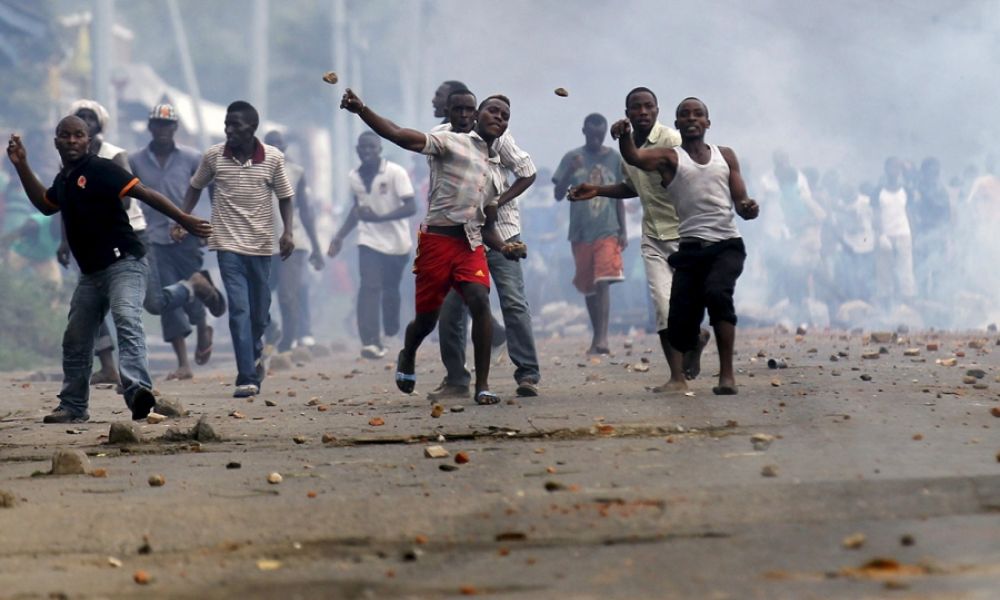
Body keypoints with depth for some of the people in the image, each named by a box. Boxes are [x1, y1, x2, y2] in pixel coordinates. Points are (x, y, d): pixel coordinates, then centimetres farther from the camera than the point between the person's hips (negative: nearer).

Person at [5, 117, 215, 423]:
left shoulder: (100, 169, -11)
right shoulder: (64, 180, 15)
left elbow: (145, 193, -18)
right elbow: (45, 205, 35)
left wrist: (183, 219, -27)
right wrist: (22, 166, 29)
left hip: (123, 263, -9)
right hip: (91, 272, 9)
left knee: (127, 323, -29)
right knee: (75, 340, 14)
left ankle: (137, 391, -47)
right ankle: (73, 407, 27)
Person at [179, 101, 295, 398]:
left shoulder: (273, 158, -4)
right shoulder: (213, 156, -2)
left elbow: (284, 196, 4)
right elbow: (196, 187, 13)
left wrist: (288, 232, -7)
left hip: (261, 245, 1)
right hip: (229, 245, -1)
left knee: (260, 311, 11)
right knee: (239, 309, -11)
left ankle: (255, 353, 43)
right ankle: (248, 378, -13)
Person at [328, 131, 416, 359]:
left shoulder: (396, 173, -15)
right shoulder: (354, 177, 3)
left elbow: (411, 207, -19)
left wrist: (379, 218, -28)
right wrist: (340, 237, 14)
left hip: (396, 242, -2)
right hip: (370, 242, 2)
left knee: (390, 289, 9)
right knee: (369, 288, -14)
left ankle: (392, 337, 30)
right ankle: (370, 342, -23)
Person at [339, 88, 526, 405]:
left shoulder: (494, 171, 21)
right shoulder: (452, 143, 3)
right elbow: (402, 137, -11)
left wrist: (504, 247, 1)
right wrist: (362, 110, -24)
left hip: (471, 243, 4)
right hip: (437, 238, -4)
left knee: (480, 302, -20)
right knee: (427, 317, 2)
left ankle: (482, 386, -17)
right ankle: (407, 358, 38)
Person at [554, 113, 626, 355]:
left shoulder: (615, 159, 6)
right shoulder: (572, 158, 4)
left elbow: (619, 198, 11)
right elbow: (558, 194, 2)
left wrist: (623, 231, 5)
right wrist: (570, 172, -15)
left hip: (607, 231, -2)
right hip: (580, 232, 2)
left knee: (603, 283, -16)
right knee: (588, 286, 8)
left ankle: (602, 338, -23)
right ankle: (596, 336, 20)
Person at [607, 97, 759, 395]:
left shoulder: (725, 156, 16)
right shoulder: (670, 158, 7)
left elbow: (740, 202, 16)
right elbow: (634, 158, -13)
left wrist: (749, 208, -9)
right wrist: (624, 136, -35)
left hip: (726, 244, -1)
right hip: (691, 248, 1)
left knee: (716, 292, -24)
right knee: (681, 311, -8)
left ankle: (727, 374, -22)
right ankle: (677, 377, -1)